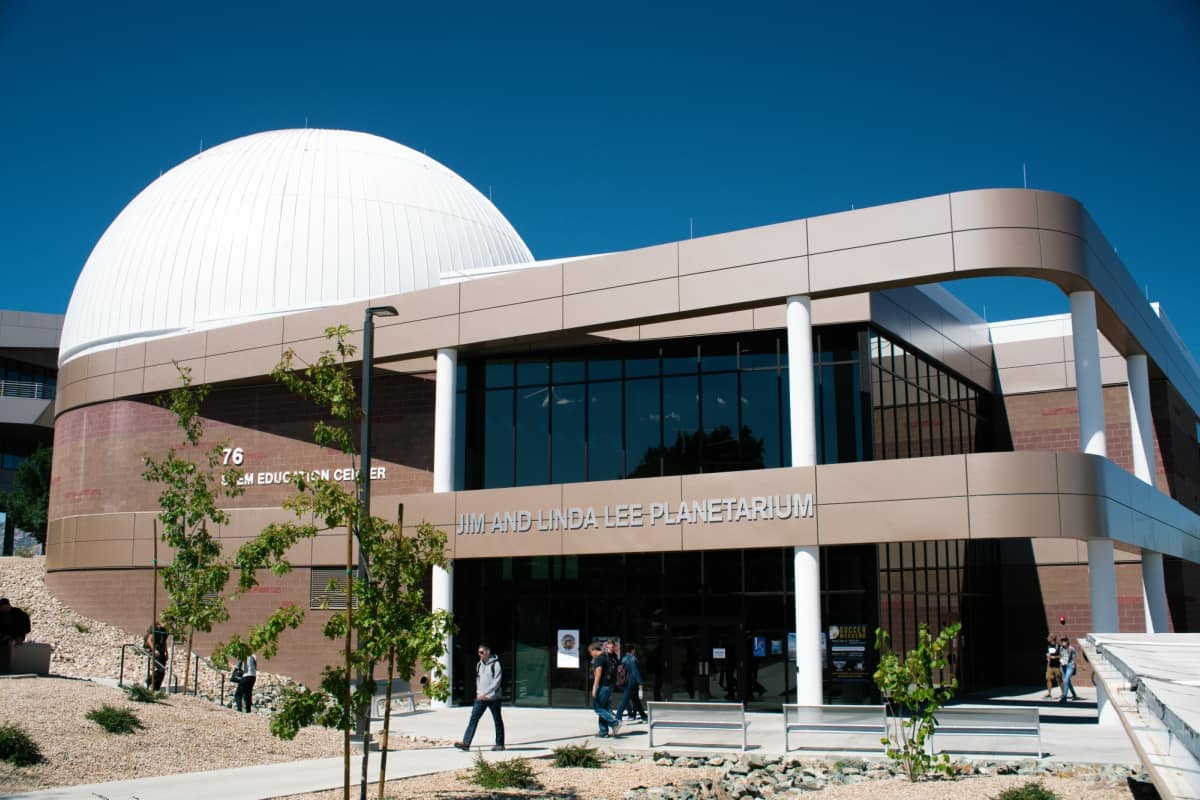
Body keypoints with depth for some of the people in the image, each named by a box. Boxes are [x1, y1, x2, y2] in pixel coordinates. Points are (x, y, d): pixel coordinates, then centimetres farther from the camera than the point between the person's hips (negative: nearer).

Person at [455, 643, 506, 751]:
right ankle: (466, 743, -10)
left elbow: (496, 682, -15)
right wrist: (478, 692, 4)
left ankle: (500, 744, 15)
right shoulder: (479, 665, 11)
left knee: (497, 721, 6)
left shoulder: (495, 664, -10)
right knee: (473, 719, -5)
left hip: (493, 698, -6)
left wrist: (485, 693, -19)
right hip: (480, 698, 6)